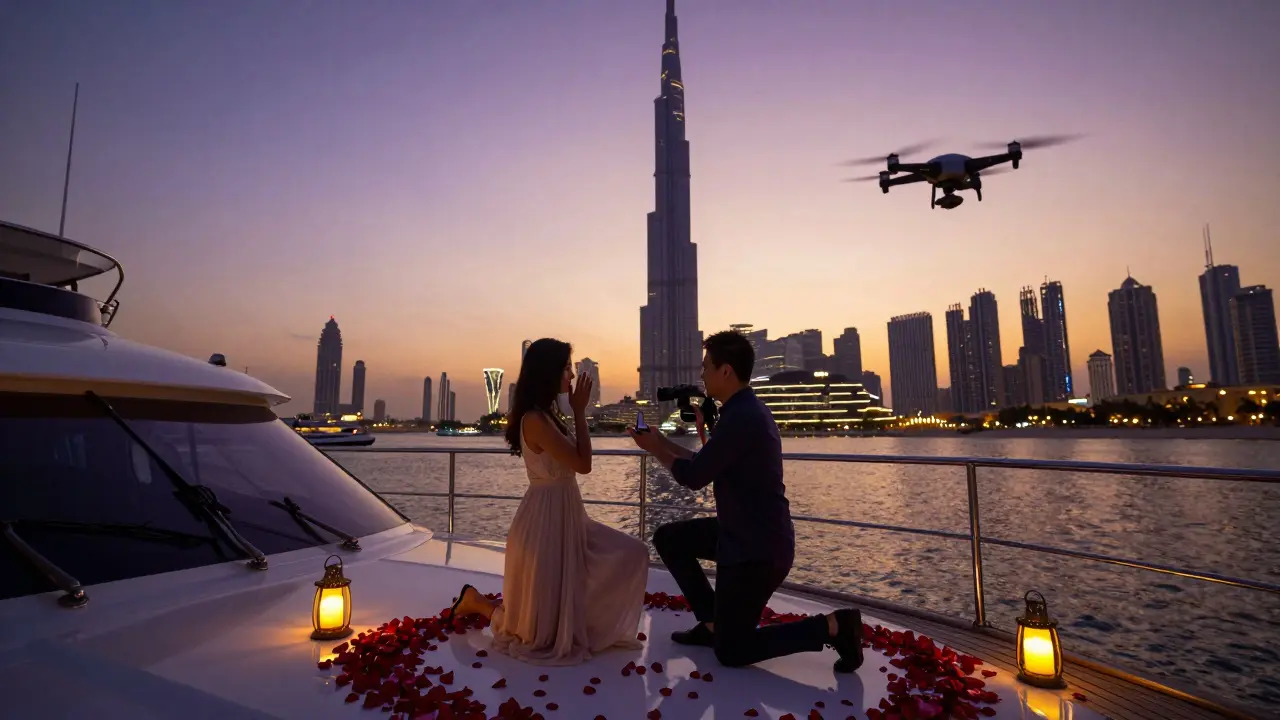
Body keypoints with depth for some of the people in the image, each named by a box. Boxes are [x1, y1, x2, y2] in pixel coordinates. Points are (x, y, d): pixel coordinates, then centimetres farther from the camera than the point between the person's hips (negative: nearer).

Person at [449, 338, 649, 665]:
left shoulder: (547, 414, 8)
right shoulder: (535, 419, -23)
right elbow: (583, 464, -21)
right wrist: (579, 410, -16)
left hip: (567, 515, 9)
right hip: (545, 519, -9)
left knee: (632, 553, 6)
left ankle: (585, 619, 20)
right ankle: (476, 600, 26)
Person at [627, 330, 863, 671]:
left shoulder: (741, 417, -24)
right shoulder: (745, 410, 8)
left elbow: (693, 476, -18)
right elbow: (706, 465, 15)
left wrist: (656, 449, -1)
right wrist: (662, 442, 15)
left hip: (757, 549, -10)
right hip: (743, 534, 10)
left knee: (730, 651, 2)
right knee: (669, 538, 15)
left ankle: (832, 626, 2)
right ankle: (713, 622, 19)